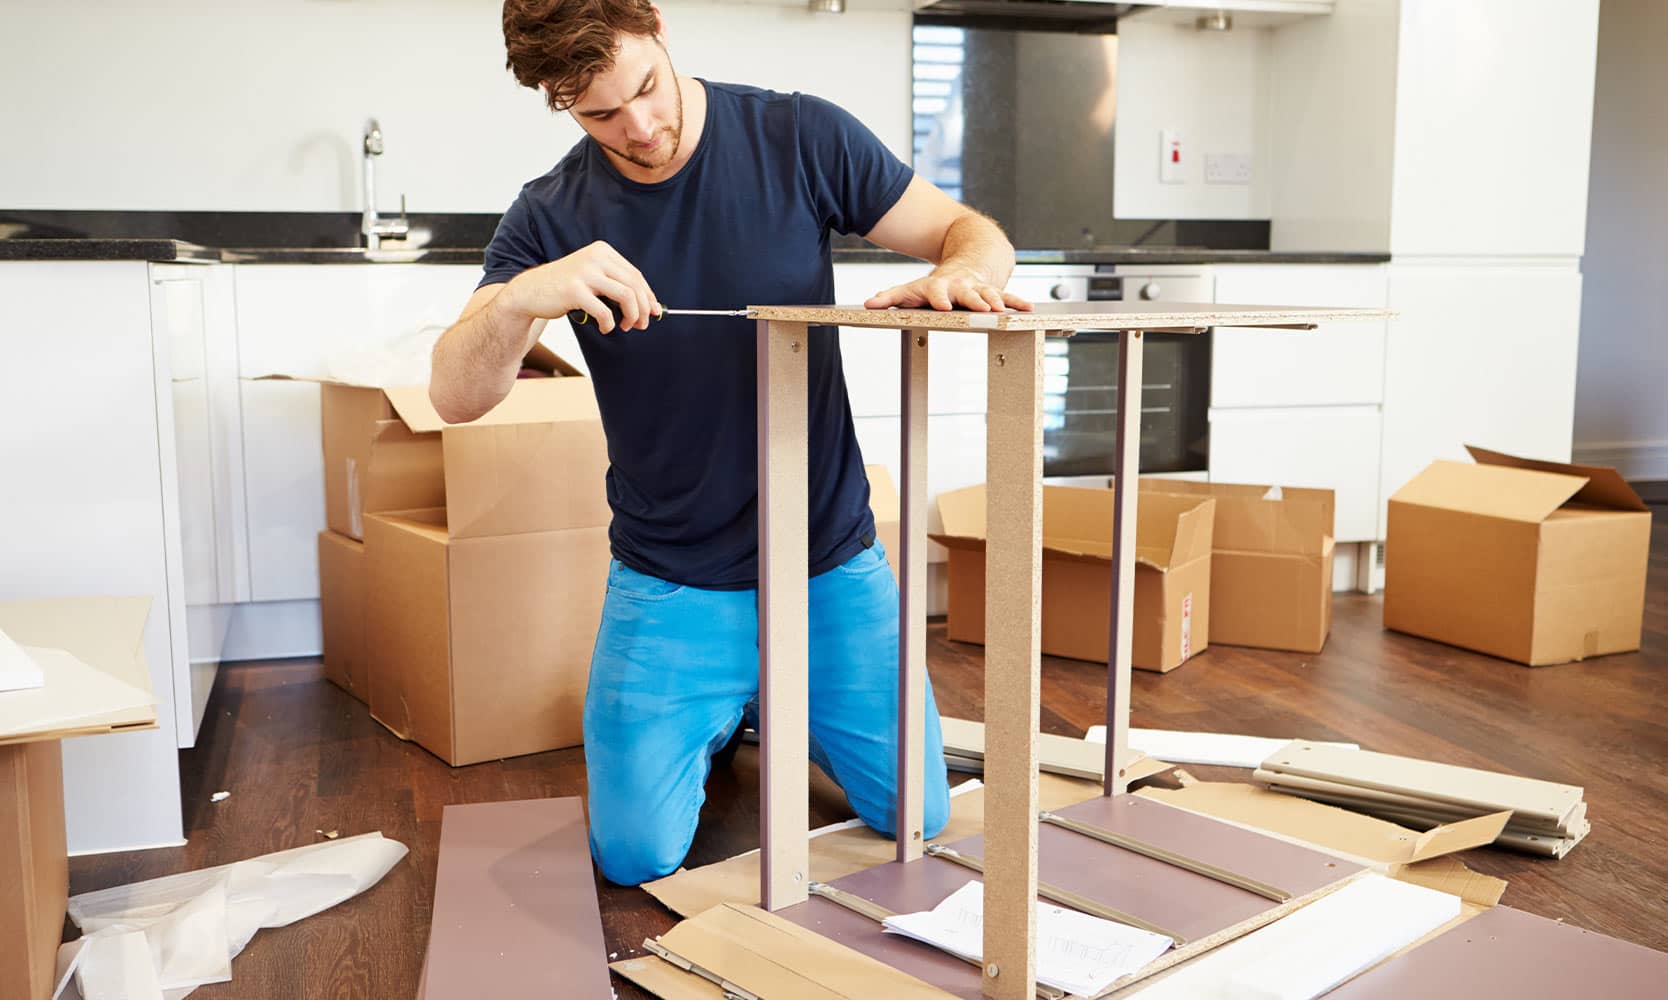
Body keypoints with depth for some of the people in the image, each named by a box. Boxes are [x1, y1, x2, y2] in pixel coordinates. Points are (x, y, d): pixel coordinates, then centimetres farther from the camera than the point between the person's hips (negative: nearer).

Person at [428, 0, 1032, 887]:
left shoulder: (800, 138, -8)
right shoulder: (553, 218, -7)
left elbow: (972, 234, -3)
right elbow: (455, 397, -15)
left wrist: (963, 274, -29)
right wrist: (522, 298, -38)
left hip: (831, 563, 1)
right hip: (672, 584, 0)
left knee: (917, 815, 4)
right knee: (636, 856, -4)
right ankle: (719, 714, 27)